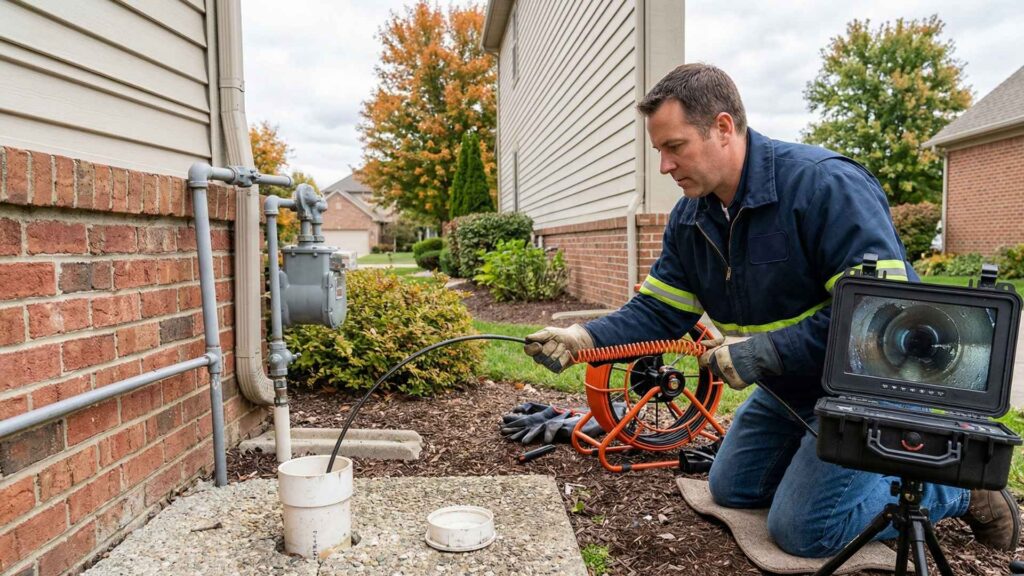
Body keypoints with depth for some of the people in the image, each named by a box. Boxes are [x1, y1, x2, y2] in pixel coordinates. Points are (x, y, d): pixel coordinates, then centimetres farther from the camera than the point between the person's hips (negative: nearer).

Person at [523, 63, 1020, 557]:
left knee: (800, 528, -9)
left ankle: (955, 484, 11)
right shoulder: (689, 219, -4)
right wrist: (585, 339, -23)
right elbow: (657, 312, -6)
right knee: (731, 489, 16)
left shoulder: (826, 184, -28)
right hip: (791, 384, 8)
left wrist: (765, 351, -35)